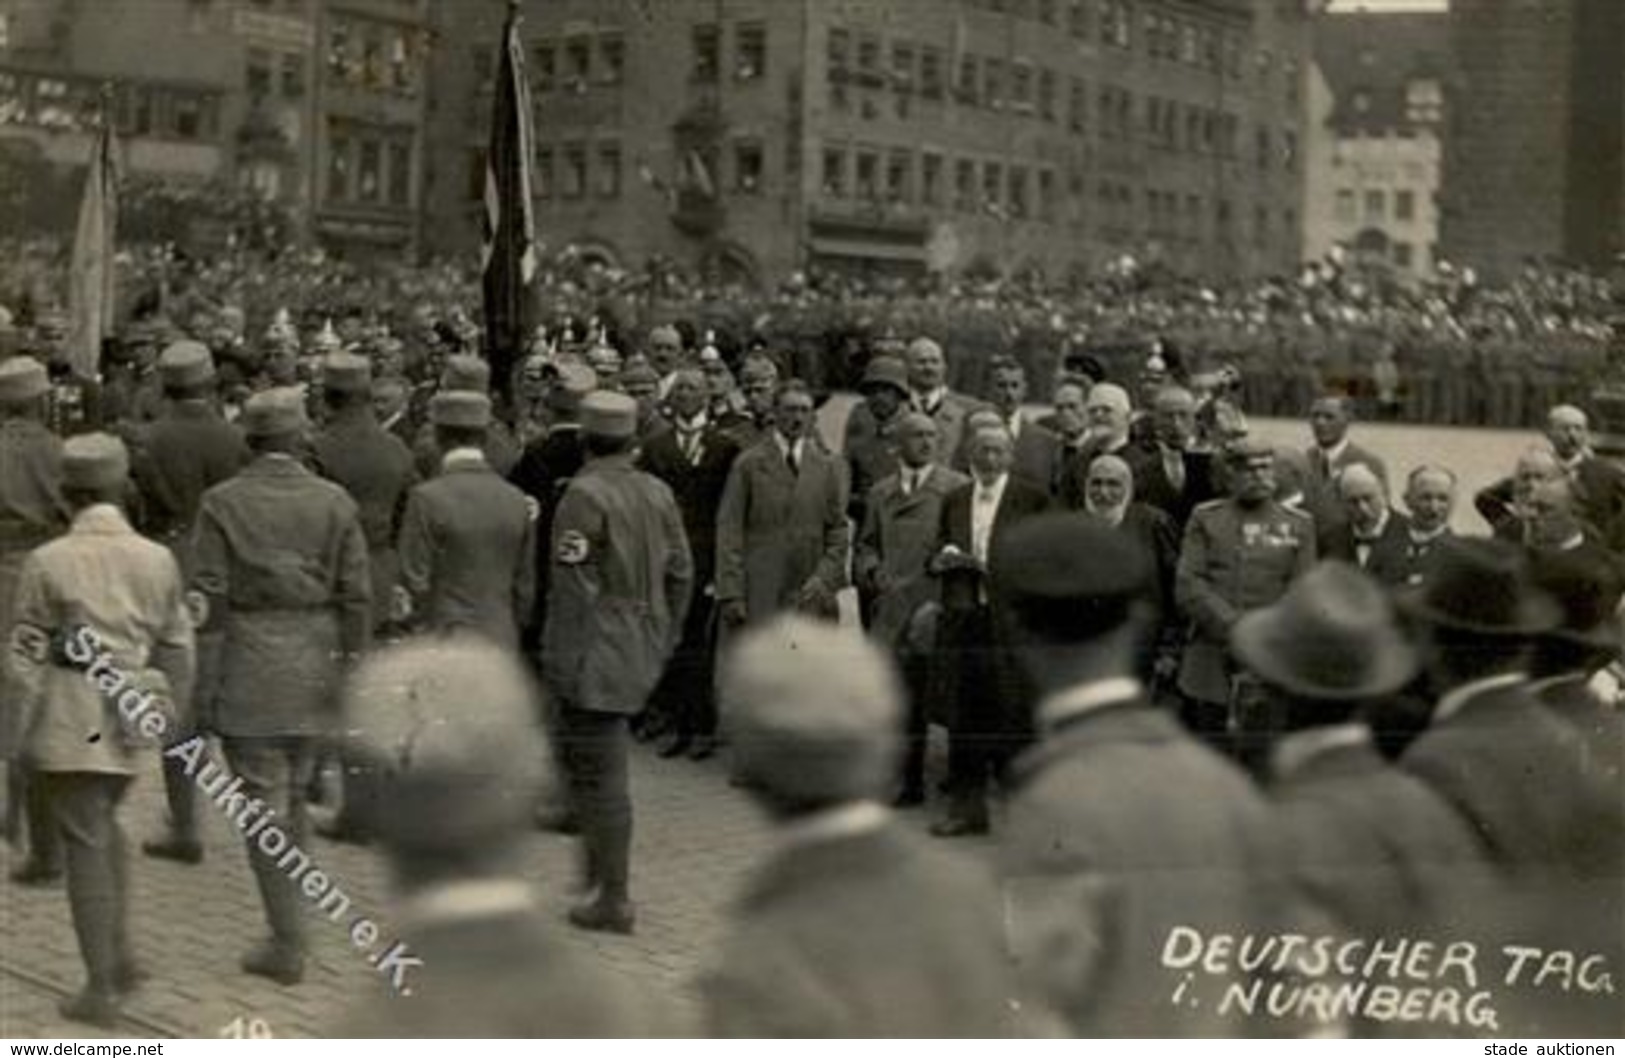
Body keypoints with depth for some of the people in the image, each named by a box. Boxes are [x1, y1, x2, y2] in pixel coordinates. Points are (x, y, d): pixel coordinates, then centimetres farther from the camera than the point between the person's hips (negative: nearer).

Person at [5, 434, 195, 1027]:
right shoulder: (158, 560, 2)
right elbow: (178, 649, 8)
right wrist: (167, 711, 19)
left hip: (68, 720, -4)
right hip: (130, 718, 4)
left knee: (85, 843, 3)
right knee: (103, 826, 24)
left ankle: (101, 989, 8)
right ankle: (120, 955, 21)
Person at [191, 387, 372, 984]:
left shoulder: (222, 503, -6)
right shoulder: (335, 503, -1)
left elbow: (207, 596, -10)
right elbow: (357, 594, -2)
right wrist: (353, 667, 4)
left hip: (251, 668, -3)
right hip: (316, 664, 3)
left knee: (265, 804, 2)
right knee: (293, 798, 19)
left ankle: (288, 945, 2)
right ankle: (289, 926, 26)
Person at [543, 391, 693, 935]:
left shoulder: (584, 495, -14)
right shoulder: (657, 493, 8)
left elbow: (572, 586, -17)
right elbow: (681, 574, 11)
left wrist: (559, 661, -13)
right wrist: (664, 639, 21)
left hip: (596, 655, -8)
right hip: (640, 654, 8)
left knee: (600, 772, -2)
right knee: (592, 762, 22)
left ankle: (615, 900, 3)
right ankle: (600, 869, 30)